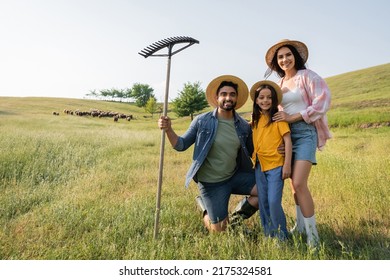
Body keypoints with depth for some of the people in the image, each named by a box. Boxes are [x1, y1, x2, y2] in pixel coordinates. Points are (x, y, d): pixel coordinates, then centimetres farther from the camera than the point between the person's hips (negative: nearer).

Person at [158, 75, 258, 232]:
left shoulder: (244, 126, -2)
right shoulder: (202, 121, -10)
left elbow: (253, 153, 7)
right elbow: (181, 145, -6)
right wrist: (168, 129, -24)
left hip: (236, 176, 3)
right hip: (211, 183, -3)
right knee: (219, 230, 2)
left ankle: (238, 217, 9)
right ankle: (205, 206, 35)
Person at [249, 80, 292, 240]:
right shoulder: (256, 120, 9)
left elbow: (287, 141, -10)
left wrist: (287, 164, -14)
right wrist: (253, 160, 8)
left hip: (276, 165, -5)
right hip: (259, 167, 6)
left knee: (274, 202, -9)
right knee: (263, 203, 10)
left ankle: (281, 237, 11)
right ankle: (269, 235, 25)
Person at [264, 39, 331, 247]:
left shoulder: (307, 76, -3)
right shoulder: (280, 84, 16)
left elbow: (323, 102, -12)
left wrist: (292, 118, -15)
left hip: (305, 132, -6)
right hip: (287, 134, 6)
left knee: (299, 183, -17)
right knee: (294, 183, 9)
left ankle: (313, 236, -6)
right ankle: (301, 225, 24)